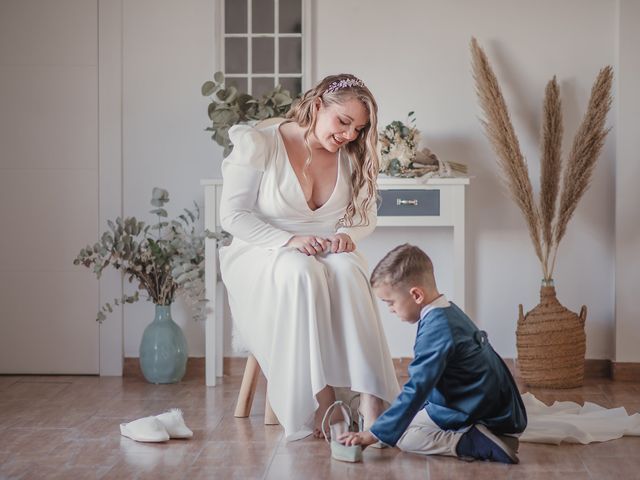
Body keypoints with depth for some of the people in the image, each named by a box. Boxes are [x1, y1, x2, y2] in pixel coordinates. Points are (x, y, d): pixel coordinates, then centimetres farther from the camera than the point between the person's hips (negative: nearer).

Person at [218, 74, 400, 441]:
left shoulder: (352, 158, 4)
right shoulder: (259, 146, -9)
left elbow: (366, 217, 12)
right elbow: (233, 215, -10)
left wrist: (348, 236, -12)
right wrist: (290, 240, -23)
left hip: (328, 253, 3)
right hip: (262, 255, -3)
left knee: (349, 270, -34)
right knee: (302, 272, -38)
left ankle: (371, 399, -41)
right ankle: (321, 402, -39)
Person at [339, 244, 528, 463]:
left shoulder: (436, 329, -22)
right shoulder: (449, 311, 9)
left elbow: (417, 389, -25)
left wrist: (375, 434, -22)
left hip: (475, 414, -10)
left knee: (402, 434, -9)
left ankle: (474, 443, -18)